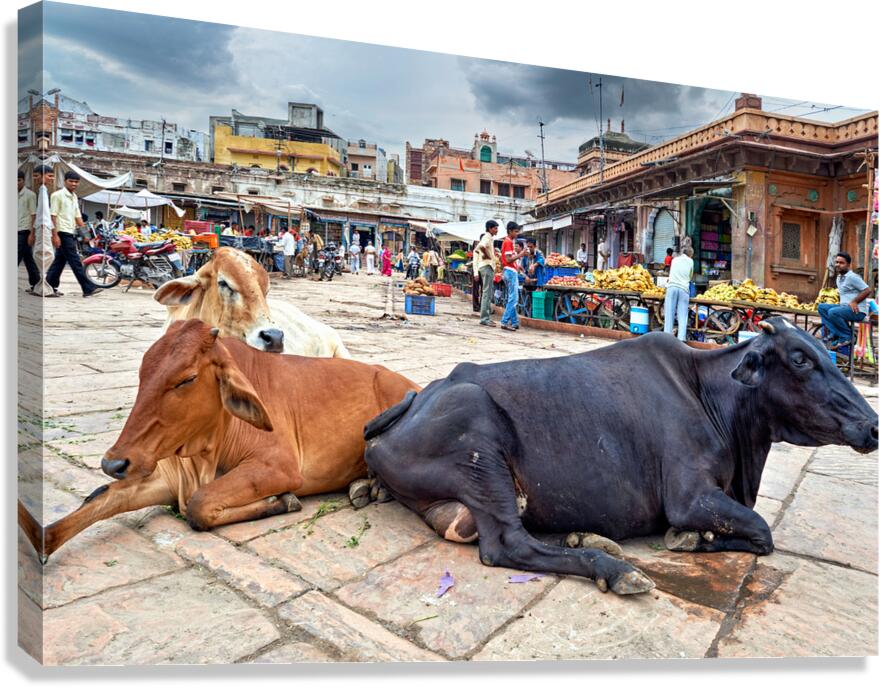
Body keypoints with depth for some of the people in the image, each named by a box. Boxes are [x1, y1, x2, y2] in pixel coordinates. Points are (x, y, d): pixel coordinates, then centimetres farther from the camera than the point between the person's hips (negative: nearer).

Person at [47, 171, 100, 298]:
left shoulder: (74, 197, 16)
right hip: (62, 233, -8)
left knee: (60, 261, 12)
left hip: (70, 233, 8)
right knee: (75, 262, -10)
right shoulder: (58, 195, -7)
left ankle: (51, 286, 19)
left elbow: (77, 216, 18)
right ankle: (88, 288, -11)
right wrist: (55, 235, -17)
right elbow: (53, 216, -11)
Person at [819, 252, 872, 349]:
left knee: (833, 312, -31)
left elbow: (867, 290, -15)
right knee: (822, 307, -2)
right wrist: (841, 303, 9)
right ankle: (833, 333, -8)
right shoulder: (839, 278, 16)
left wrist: (854, 302, -17)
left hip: (857, 311, -9)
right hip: (844, 307, 9)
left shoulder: (852, 277, -11)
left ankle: (846, 337, -13)